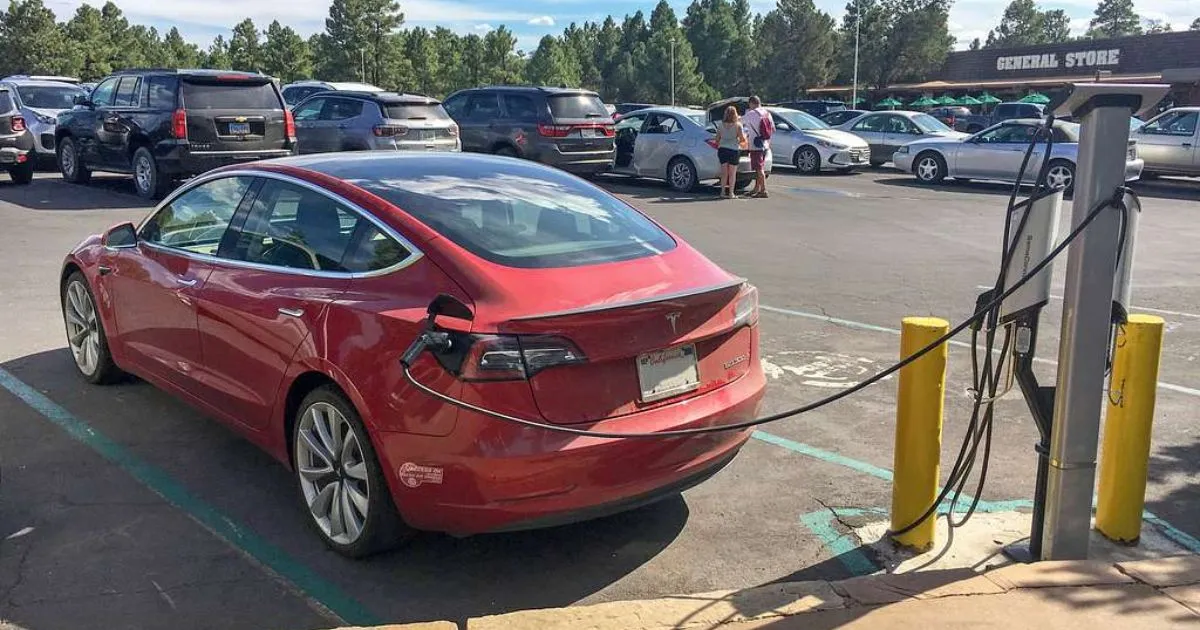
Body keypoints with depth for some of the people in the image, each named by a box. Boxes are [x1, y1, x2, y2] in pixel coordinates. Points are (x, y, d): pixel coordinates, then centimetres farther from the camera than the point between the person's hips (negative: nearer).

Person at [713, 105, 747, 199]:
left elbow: (717, 139, 6)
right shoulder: (738, 125, -6)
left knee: (724, 172, 10)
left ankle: (723, 191, 9)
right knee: (732, 173, 4)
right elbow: (742, 139, -7)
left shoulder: (720, 125, 3)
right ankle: (730, 192, 3)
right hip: (734, 150, -3)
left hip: (722, 149, 3)